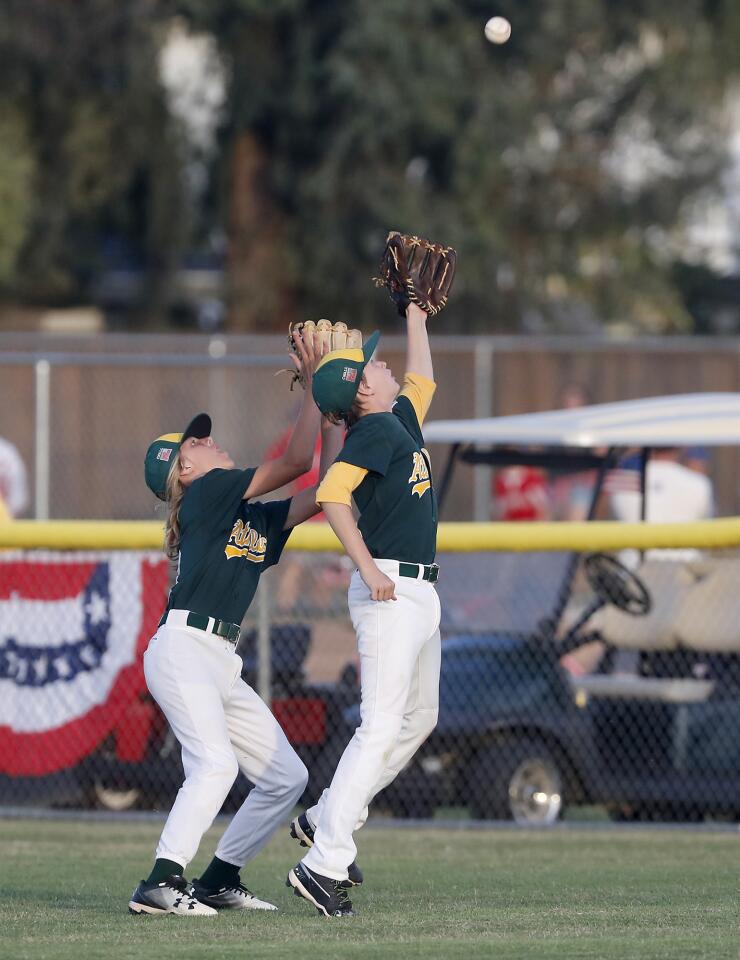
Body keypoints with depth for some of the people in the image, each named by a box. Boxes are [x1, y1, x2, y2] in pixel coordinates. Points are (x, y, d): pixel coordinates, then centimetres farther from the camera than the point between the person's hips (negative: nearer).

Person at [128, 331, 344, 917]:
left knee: (286, 777, 10)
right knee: (215, 762, -28)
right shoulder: (206, 494, 0)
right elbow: (295, 462, -3)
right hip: (182, 650, -9)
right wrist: (316, 385, 1)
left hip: (222, 667, 9)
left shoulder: (258, 520, 22)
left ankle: (219, 882, 16)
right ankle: (162, 884, -32)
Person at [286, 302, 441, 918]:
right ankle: (325, 863, -19)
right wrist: (369, 569, -25)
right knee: (382, 724, -15)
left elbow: (421, 379, 38)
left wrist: (417, 315, 38)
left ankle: (327, 821, 23)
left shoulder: (401, 420, 17)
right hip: (391, 589, -10)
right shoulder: (376, 429, -10)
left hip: (419, 592, 10)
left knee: (419, 718, 17)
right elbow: (332, 493, -23)